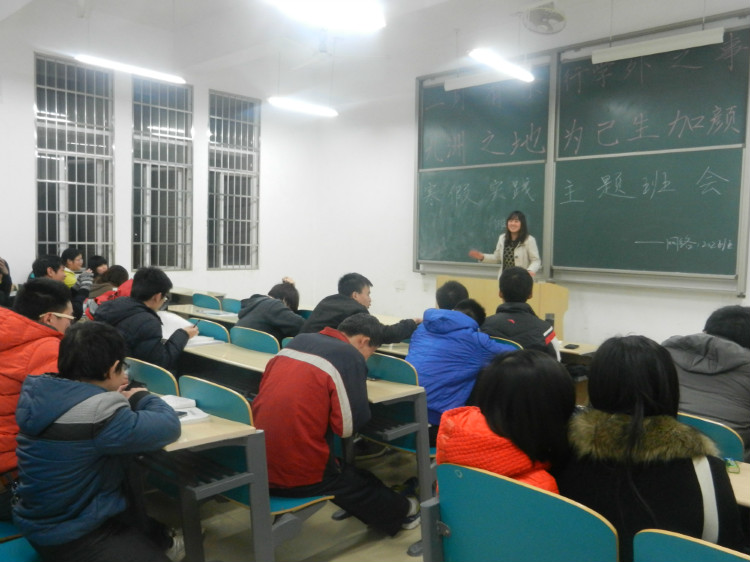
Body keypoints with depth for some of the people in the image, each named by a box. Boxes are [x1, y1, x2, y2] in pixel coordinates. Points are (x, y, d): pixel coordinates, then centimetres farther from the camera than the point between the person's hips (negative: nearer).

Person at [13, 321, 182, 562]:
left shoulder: (37, 392, -6)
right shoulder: (99, 415, -32)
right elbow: (169, 426, -20)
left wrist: (112, 396, 3)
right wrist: (140, 397, -3)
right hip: (71, 537, -10)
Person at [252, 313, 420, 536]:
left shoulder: (299, 340, 9)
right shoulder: (351, 358, -11)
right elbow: (349, 425, -14)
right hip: (298, 475, -6)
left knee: (342, 471, 29)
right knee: (356, 482, 22)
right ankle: (401, 511, 44)